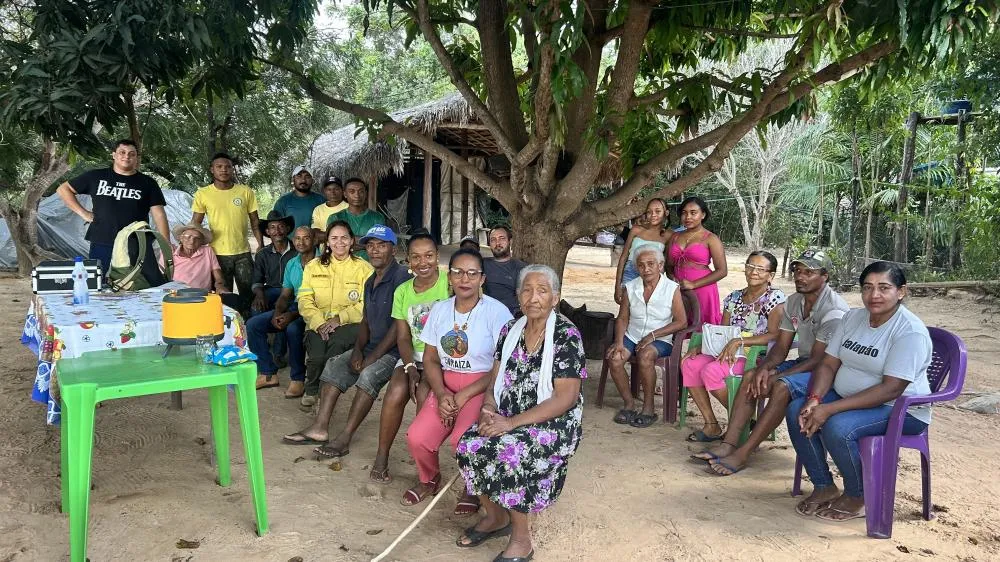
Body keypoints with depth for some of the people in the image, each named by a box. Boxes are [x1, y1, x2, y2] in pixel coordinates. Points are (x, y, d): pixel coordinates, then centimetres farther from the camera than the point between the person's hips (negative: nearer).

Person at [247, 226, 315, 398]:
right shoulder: (291, 264, 14)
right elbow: (285, 295, 14)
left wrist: (292, 315, -22)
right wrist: (277, 314, -7)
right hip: (294, 307, 8)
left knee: (293, 328, -37)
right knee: (253, 324, -6)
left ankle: (298, 379, -20)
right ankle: (268, 373, 0)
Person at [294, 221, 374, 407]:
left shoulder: (364, 268, 7)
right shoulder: (313, 266, 16)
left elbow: (366, 305, -4)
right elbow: (304, 300, 5)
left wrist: (339, 318, -16)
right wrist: (319, 322, -13)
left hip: (350, 323, -2)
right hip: (319, 323, 2)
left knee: (336, 343, -34)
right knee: (316, 355, -28)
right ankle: (311, 390, 4)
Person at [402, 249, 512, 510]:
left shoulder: (497, 312, -10)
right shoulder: (440, 310, 7)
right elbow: (430, 359, 10)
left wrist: (464, 396, -15)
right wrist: (441, 394, -8)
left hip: (483, 387, -4)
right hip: (445, 385, 5)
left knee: (462, 439, -30)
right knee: (416, 438, -17)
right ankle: (429, 479, 18)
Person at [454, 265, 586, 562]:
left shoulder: (566, 336, -12)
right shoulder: (510, 330, 6)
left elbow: (566, 398, -18)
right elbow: (495, 379, 10)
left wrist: (512, 422, -23)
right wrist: (488, 410, -13)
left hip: (553, 423, -5)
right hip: (508, 418, 6)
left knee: (508, 453, -32)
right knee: (469, 445, -20)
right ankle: (495, 516, 7)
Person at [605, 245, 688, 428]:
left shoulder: (672, 289, -4)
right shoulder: (630, 288, 6)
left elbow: (681, 322, -7)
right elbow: (622, 319, 8)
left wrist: (653, 335, -14)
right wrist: (619, 341, -10)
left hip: (660, 340, -3)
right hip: (632, 337, 3)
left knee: (645, 355, -35)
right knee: (614, 358, -26)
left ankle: (648, 407, -18)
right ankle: (629, 403, -7)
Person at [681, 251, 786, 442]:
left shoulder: (774, 297, -5)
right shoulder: (734, 297, 14)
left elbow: (775, 335, -16)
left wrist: (739, 341, -24)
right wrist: (700, 347, -3)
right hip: (729, 353, 7)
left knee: (711, 371, -29)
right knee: (688, 364, -14)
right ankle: (711, 425, -11)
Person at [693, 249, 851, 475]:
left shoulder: (834, 310, -20)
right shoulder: (794, 302, 6)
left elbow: (818, 360, -23)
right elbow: (781, 347, 5)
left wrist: (775, 377, -26)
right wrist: (765, 368, -16)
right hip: (804, 362, 8)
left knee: (781, 388, -33)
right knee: (750, 376, -10)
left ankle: (742, 455, -29)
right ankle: (728, 444, -16)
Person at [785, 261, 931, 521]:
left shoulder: (911, 332, -19)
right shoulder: (853, 317, 5)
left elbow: (891, 389, -26)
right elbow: (828, 364, 2)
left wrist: (830, 409, -31)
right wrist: (814, 399, -19)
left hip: (900, 410, -7)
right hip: (847, 397, 7)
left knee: (837, 427, -31)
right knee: (797, 410, -14)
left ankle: (857, 498, -5)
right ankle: (824, 487, 0)